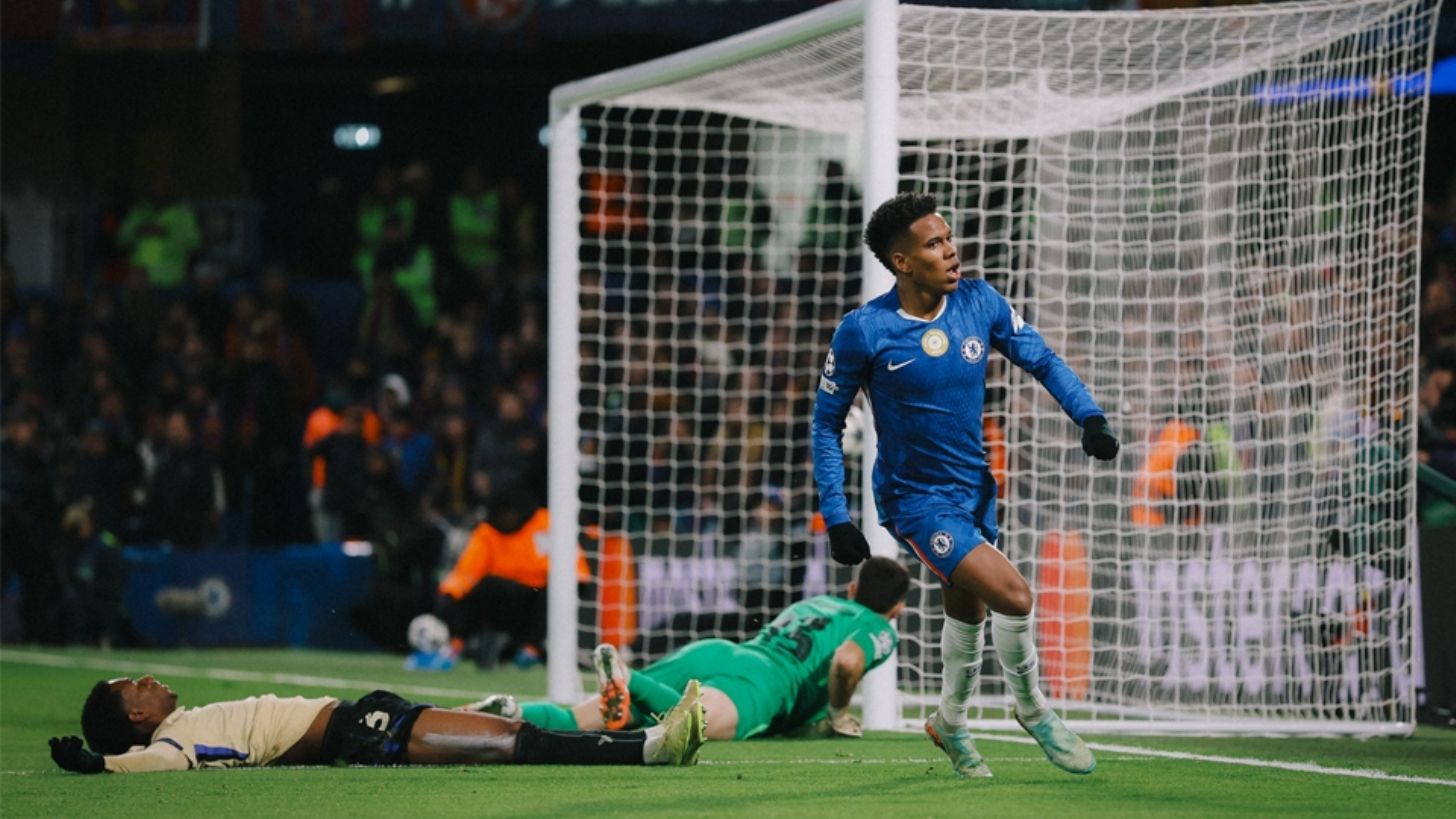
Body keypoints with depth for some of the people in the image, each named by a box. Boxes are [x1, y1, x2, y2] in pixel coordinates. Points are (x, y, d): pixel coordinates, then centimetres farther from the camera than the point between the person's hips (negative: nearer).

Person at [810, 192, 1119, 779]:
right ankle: (1031, 709, 5)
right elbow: (826, 423, -7)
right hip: (916, 502, -6)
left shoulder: (980, 304, -6)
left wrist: (1089, 417, -13)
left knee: (968, 611, 21)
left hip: (974, 489, 6)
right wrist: (836, 518, -12)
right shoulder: (863, 332, -17)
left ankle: (951, 723, 46)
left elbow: (1042, 361, 4)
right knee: (1013, 596, -20)